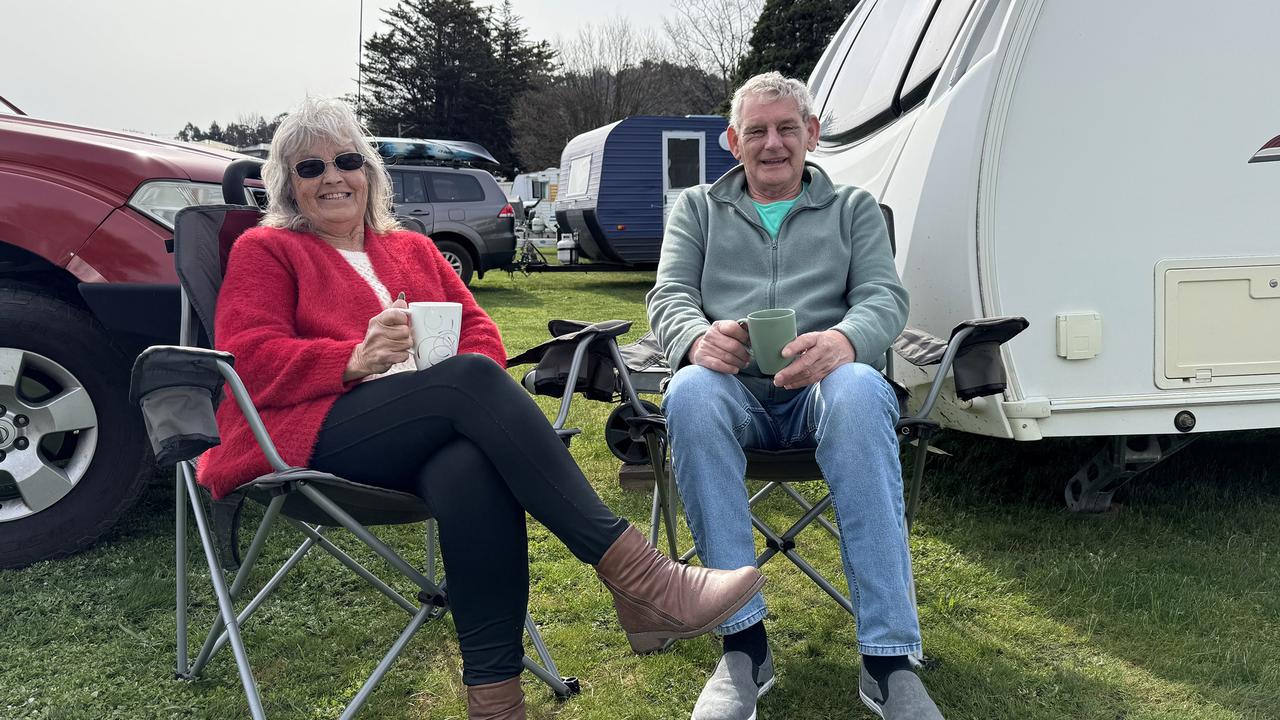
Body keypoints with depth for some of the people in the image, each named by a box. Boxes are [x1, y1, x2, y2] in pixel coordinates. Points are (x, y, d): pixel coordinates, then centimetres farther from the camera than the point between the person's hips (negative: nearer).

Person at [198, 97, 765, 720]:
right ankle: (635, 576, -39)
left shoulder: (413, 248, 28)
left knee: (472, 472, -36)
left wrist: (459, 376, -8)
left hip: (422, 442, 4)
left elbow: (480, 333, 16)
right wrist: (358, 359, -18)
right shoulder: (263, 250, 16)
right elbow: (250, 361, -1)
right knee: (471, 379, -33)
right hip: (318, 435, -3)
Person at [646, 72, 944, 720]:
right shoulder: (697, 207, 23)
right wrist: (697, 337, -19)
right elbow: (669, 295, 8)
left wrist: (844, 340, -22)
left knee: (859, 392, -37)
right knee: (690, 392, -36)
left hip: (821, 385, 0)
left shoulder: (854, 207, 21)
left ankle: (888, 657, -36)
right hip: (732, 386, 1)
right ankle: (744, 643, -31)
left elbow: (885, 297, 5)